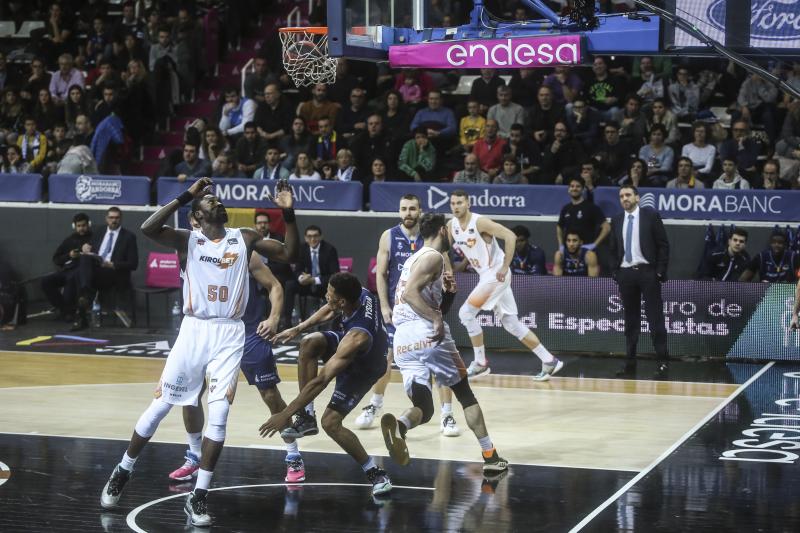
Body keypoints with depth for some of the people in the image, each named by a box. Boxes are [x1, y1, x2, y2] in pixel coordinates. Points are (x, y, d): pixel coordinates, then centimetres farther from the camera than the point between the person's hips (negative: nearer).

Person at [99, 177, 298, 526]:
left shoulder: (244, 238, 9)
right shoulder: (188, 240, 2)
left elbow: (290, 253, 5)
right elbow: (148, 229, -17)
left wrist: (288, 213, -8)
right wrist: (187, 195, -16)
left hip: (229, 334, 1)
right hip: (194, 330, -1)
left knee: (219, 415, -7)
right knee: (160, 406, 5)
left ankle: (198, 497, 1)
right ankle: (122, 473, 24)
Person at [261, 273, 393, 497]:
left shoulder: (357, 337, -43)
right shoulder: (361, 294, -23)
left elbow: (321, 379, -41)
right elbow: (330, 310, 4)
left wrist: (286, 414, -38)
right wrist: (298, 328, 3)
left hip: (362, 370, -8)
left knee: (331, 422, -15)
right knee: (309, 343, -17)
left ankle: (376, 473, -2)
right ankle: (307, 417, -7)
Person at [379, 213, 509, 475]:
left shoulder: (414, 258, 25)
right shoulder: (434, 256, -2)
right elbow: (410, 293, -16)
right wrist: (436, 318, -24)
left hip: (403, 340, 7)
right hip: (428, 334, -7)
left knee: (423, 408, 3)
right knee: (465, 394, 10)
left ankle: (399, 425, -32)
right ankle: (490, 457, 12)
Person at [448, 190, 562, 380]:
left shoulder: (480, 222, -18)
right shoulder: (451, 226, 3)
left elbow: (510, 236, -23)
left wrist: (505, 267, -23)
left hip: (496, 274, -8)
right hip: (486, 276, 8)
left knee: (466, 313, -11)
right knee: (511, 323, 8)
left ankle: (480, 363, 0)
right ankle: (549, 361, 12)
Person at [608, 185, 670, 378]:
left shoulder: (651, 215, -1)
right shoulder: (616, 220, 11)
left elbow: (663, 244, -3)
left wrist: (660, 271, -9)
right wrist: (614, 272, 6)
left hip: (647, 272, -4)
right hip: (625, 273, 4)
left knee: (655, 317, -4)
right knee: (631, 320, 8)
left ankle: (663, 361, -2)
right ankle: (630, 363, 11)